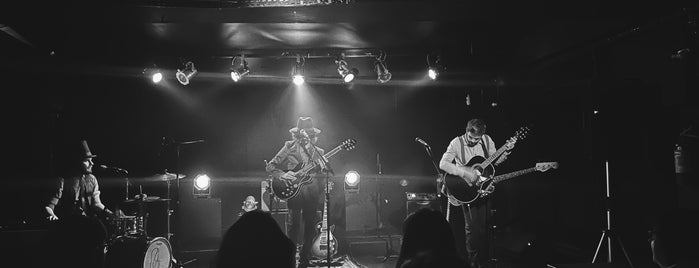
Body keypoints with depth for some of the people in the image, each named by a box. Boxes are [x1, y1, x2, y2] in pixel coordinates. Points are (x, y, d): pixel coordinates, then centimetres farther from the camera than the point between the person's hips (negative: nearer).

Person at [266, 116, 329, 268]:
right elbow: (270, 166, 2)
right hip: (294, 191, -3)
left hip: (312, 193, 3)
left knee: (310, 228, 5)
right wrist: (282, 174, -14)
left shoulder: (318, 152, 11)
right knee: (295, 226, -7)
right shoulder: (289, 148, 1)